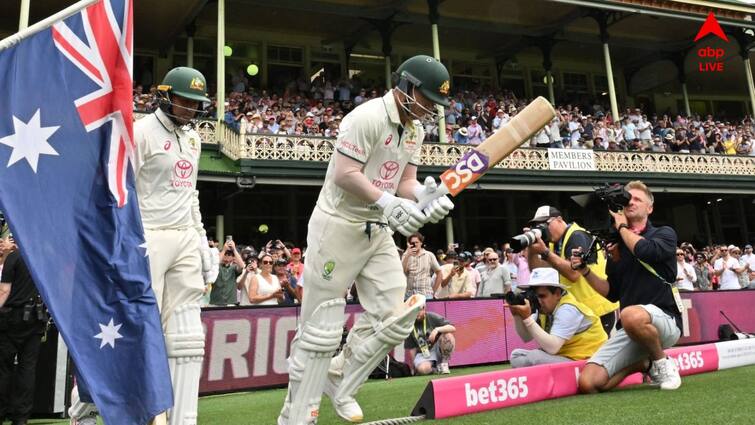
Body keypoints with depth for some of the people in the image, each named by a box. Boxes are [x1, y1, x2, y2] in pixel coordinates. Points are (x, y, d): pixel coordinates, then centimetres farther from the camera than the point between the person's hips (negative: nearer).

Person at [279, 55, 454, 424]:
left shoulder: (415, 129, 11)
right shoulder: (367, 117, -16)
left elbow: (405, 182, 8)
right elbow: (345, 175, -23)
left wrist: (424, 194, -13)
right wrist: (389, 203, -32)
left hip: (379, 231, 8)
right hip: (338, 226, -8)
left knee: (393, 320, 3)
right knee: (321, 328, -3)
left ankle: (338, 381, 24)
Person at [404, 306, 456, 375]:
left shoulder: (432, 317, -9)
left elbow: (453, 328, -16)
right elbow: (411, 348, 2)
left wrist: (437, 329, -30)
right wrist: (414, 364, 1)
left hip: (437, 349, 1)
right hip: (422, 353, 0)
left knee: (448, 335, -29)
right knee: (423, 369, -34)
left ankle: (443, 364, -8)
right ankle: (433, 367, 3)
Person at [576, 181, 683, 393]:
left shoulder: (664, 233, 6)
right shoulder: (617, 247, 18)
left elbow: (646, 251, -18)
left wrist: (622, 226, -1)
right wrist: (586, 270, 3)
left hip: (664, 319, -5)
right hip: (629, 330, 5)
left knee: (631, 315, -42)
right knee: (588, 383, -15)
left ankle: (662, 362, -10)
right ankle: (644, 364, 13)